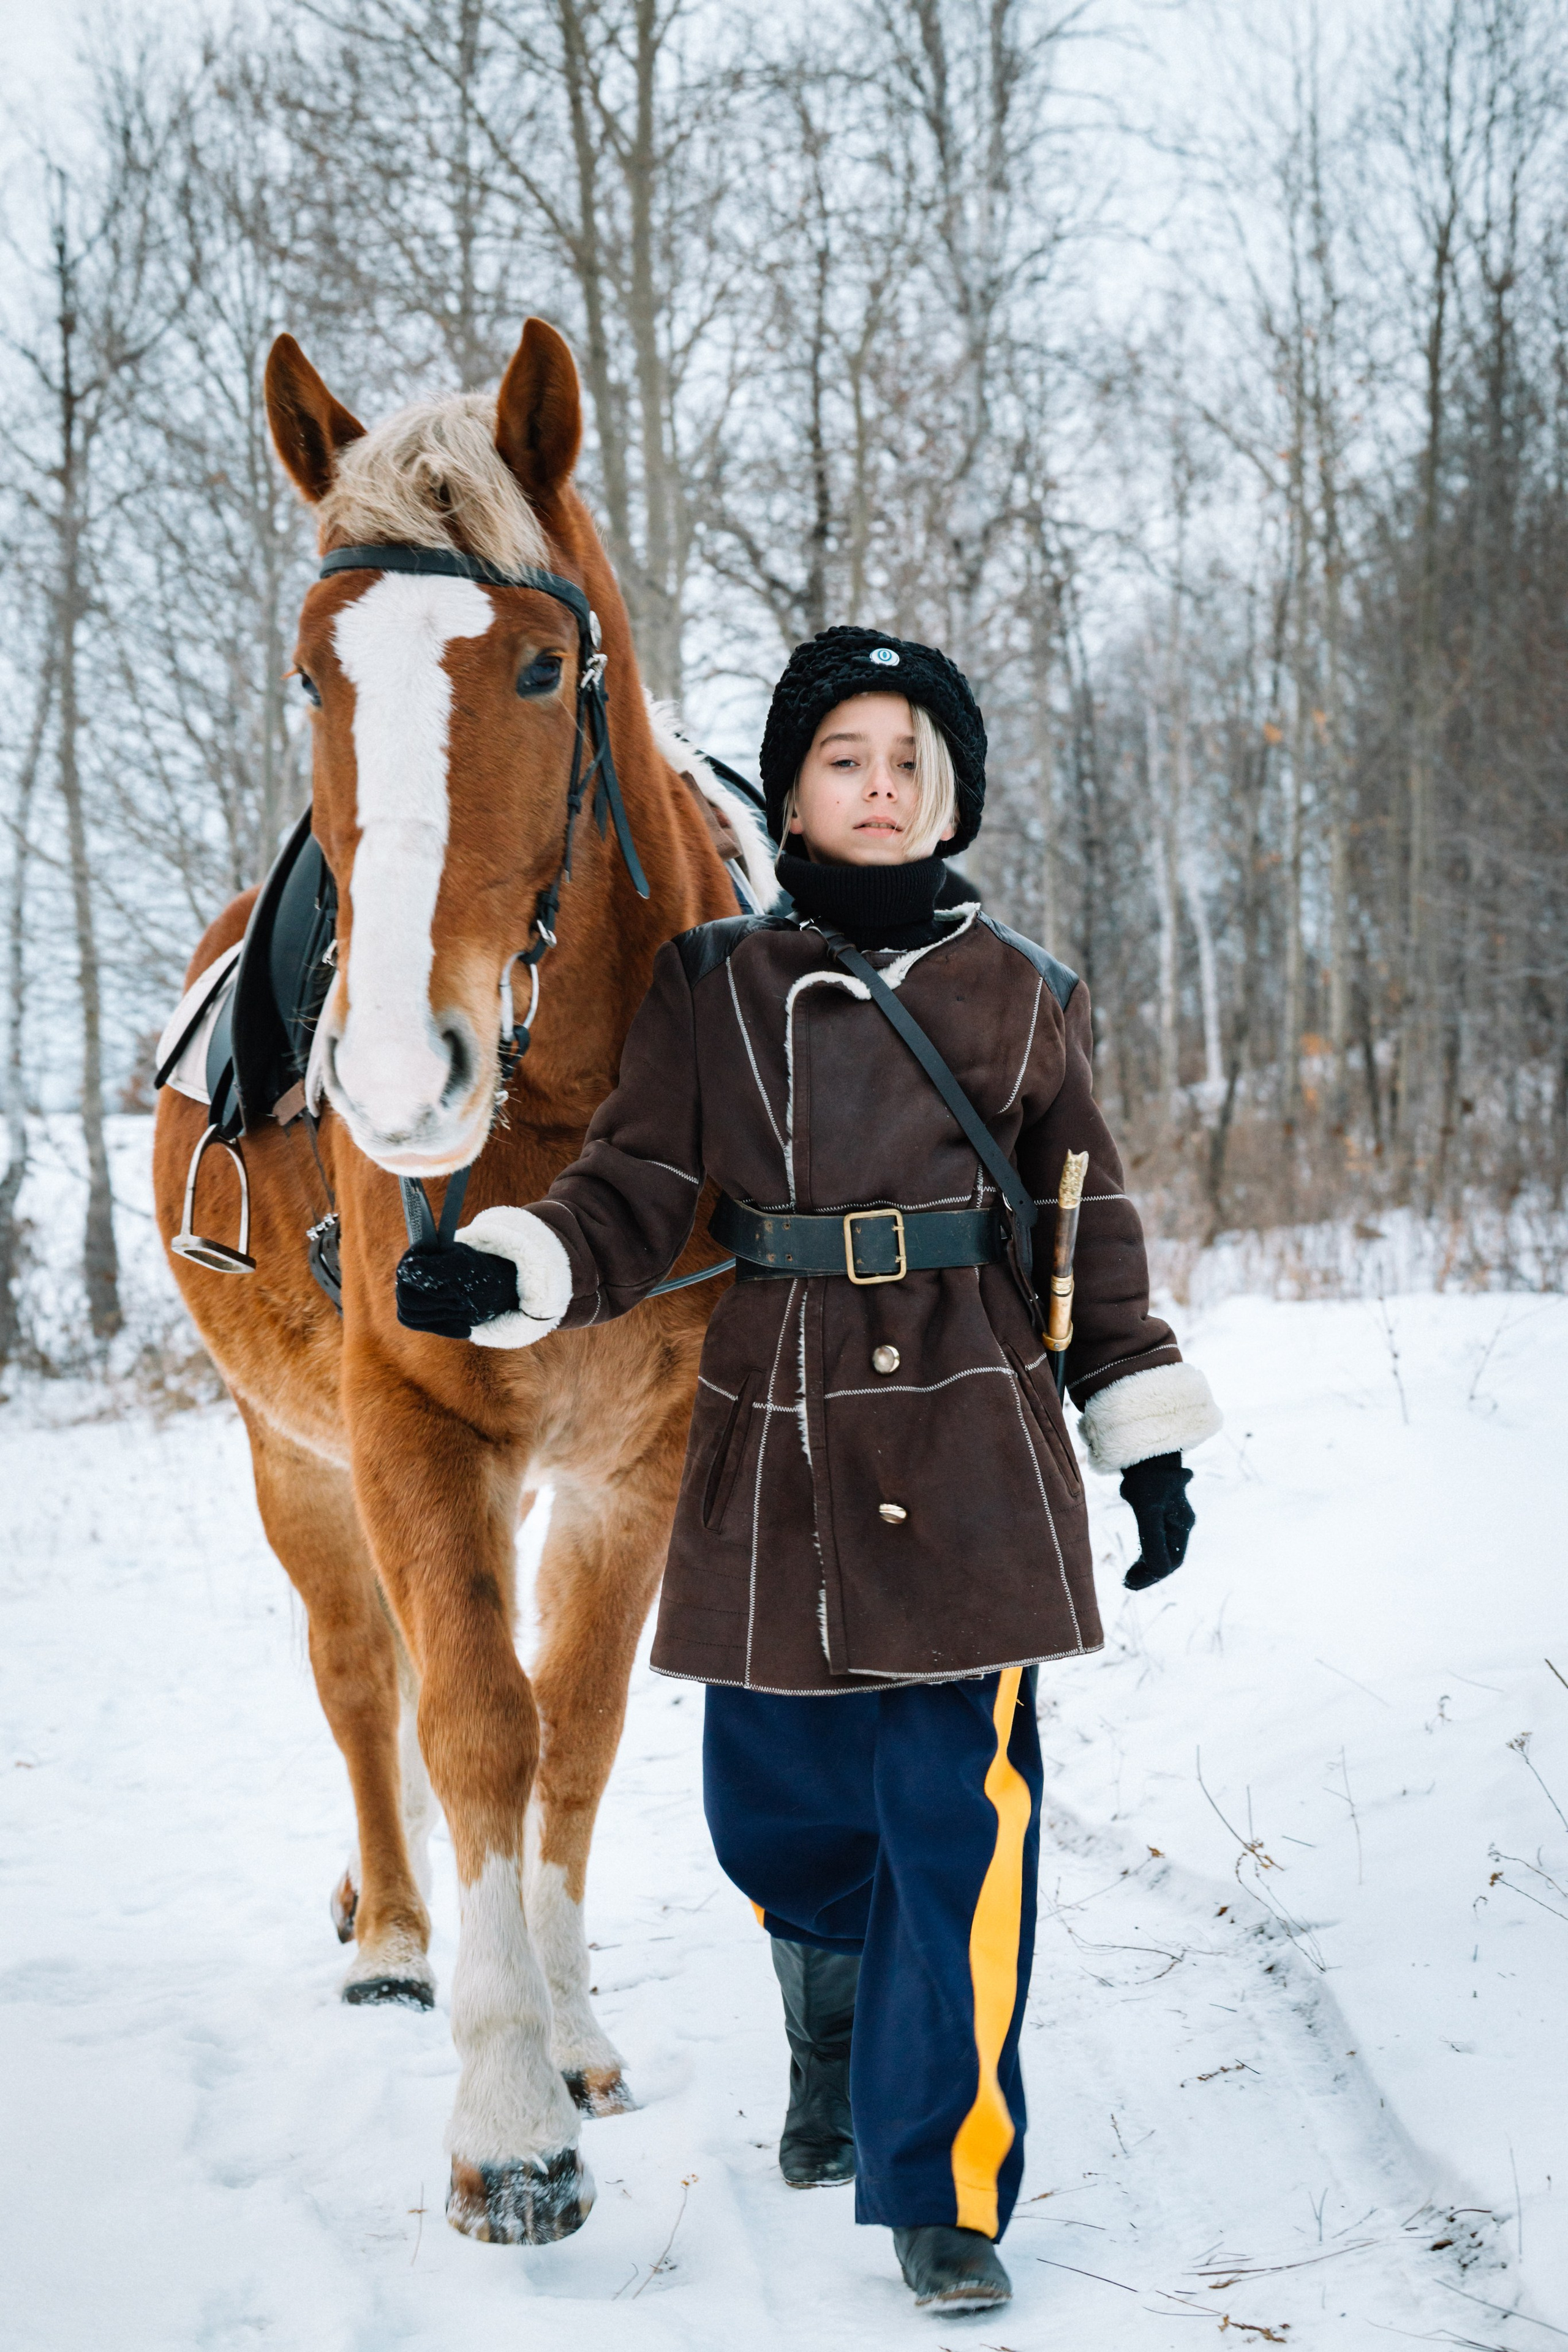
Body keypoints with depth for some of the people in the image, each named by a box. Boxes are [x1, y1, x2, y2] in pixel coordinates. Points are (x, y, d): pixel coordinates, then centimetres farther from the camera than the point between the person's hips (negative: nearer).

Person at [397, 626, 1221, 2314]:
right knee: (776, 1799, 10)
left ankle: (942, 2186, 7)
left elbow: (1092, 1226, 11)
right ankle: (835, 2042, 43)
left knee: (962, 1806, -6)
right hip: (776, 1438, 1)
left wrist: (1146, 1442, 9)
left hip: (969, 1434, -1)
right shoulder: (709, 987, 6)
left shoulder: (1021, 995, 7)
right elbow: (634, 1199, 1)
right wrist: (502, 1276, -19)